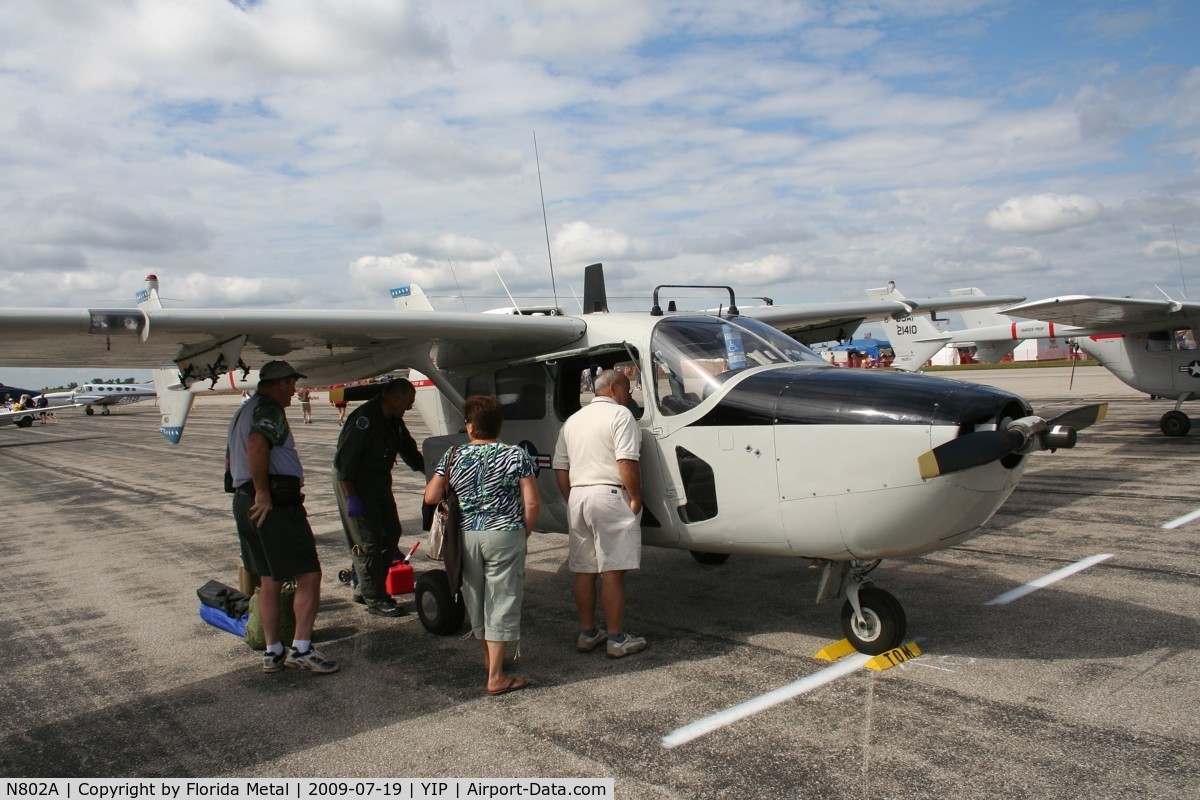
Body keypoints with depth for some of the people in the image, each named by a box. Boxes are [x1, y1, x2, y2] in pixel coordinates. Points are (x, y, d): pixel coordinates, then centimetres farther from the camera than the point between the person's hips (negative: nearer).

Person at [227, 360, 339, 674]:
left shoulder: (243, 411, 22)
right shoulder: (270, 410, -11)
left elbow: (230, 460, 28)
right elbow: (256, 443, -30)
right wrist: (263, 492, -24)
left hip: (244, 503, 10)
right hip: (278, 505, -10)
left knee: (269, 579, 15)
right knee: (308, 574, -4)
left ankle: (272, 652, 21)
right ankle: (301, 648, -4)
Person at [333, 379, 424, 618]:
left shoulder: (394, 421, 7)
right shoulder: (364, 419, -23)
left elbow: (410, 452, 17)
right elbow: (343, 460, -24)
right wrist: (351, 497, -24)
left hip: (380, 483, 10)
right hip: (356, 485, -10)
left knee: (391, 534, 11)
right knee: (368, 542, -6)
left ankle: (366, 590, 22)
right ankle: (374, 599, 5)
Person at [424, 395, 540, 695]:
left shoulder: (453, 456, 1)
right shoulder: (516, 456, -6)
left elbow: (431, 498, 0)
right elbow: (532, 504, -10)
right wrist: (524, 533, 5)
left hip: (466, 536, 3)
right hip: (504, 535, -3)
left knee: (476, 599, 19)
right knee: (501, 602, 4)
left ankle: (488, 660, 36)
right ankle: (496, 677, 7)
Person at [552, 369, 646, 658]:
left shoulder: (572, 420, 18)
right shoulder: (619, 414, -5)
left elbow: (560, 467, 17)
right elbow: (627, 463, -16)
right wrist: (636, 498, -9)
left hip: (578, 497, 7)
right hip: (609, 496, -7)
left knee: (584, 572, 12)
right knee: (612, 572, -2)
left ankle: (587, 634, 21)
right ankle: (617, 639, 4)